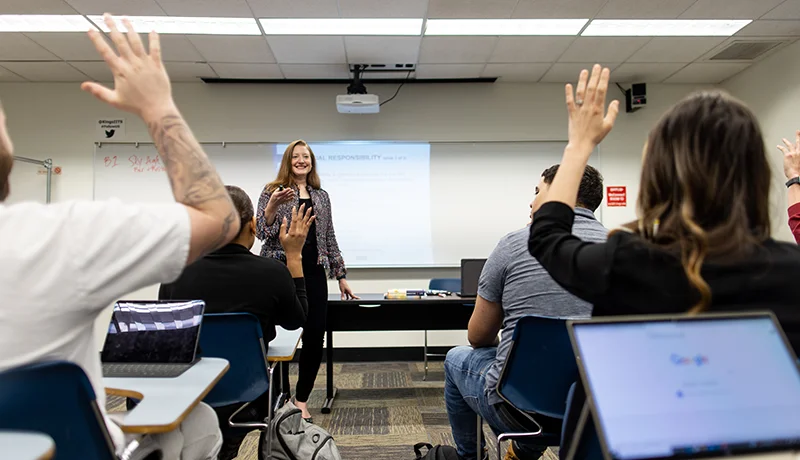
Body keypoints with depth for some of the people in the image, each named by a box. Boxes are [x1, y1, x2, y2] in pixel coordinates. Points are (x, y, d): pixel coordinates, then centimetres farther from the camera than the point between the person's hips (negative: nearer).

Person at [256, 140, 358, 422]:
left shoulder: (321, 196, 13)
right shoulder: (273, 191, 3)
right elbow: (262, 233, -7)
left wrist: (340, 275, 12)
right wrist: (272, 206, -24)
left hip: (313, 274, 4)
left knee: (315, 338, 2)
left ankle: (301, 400, 18)